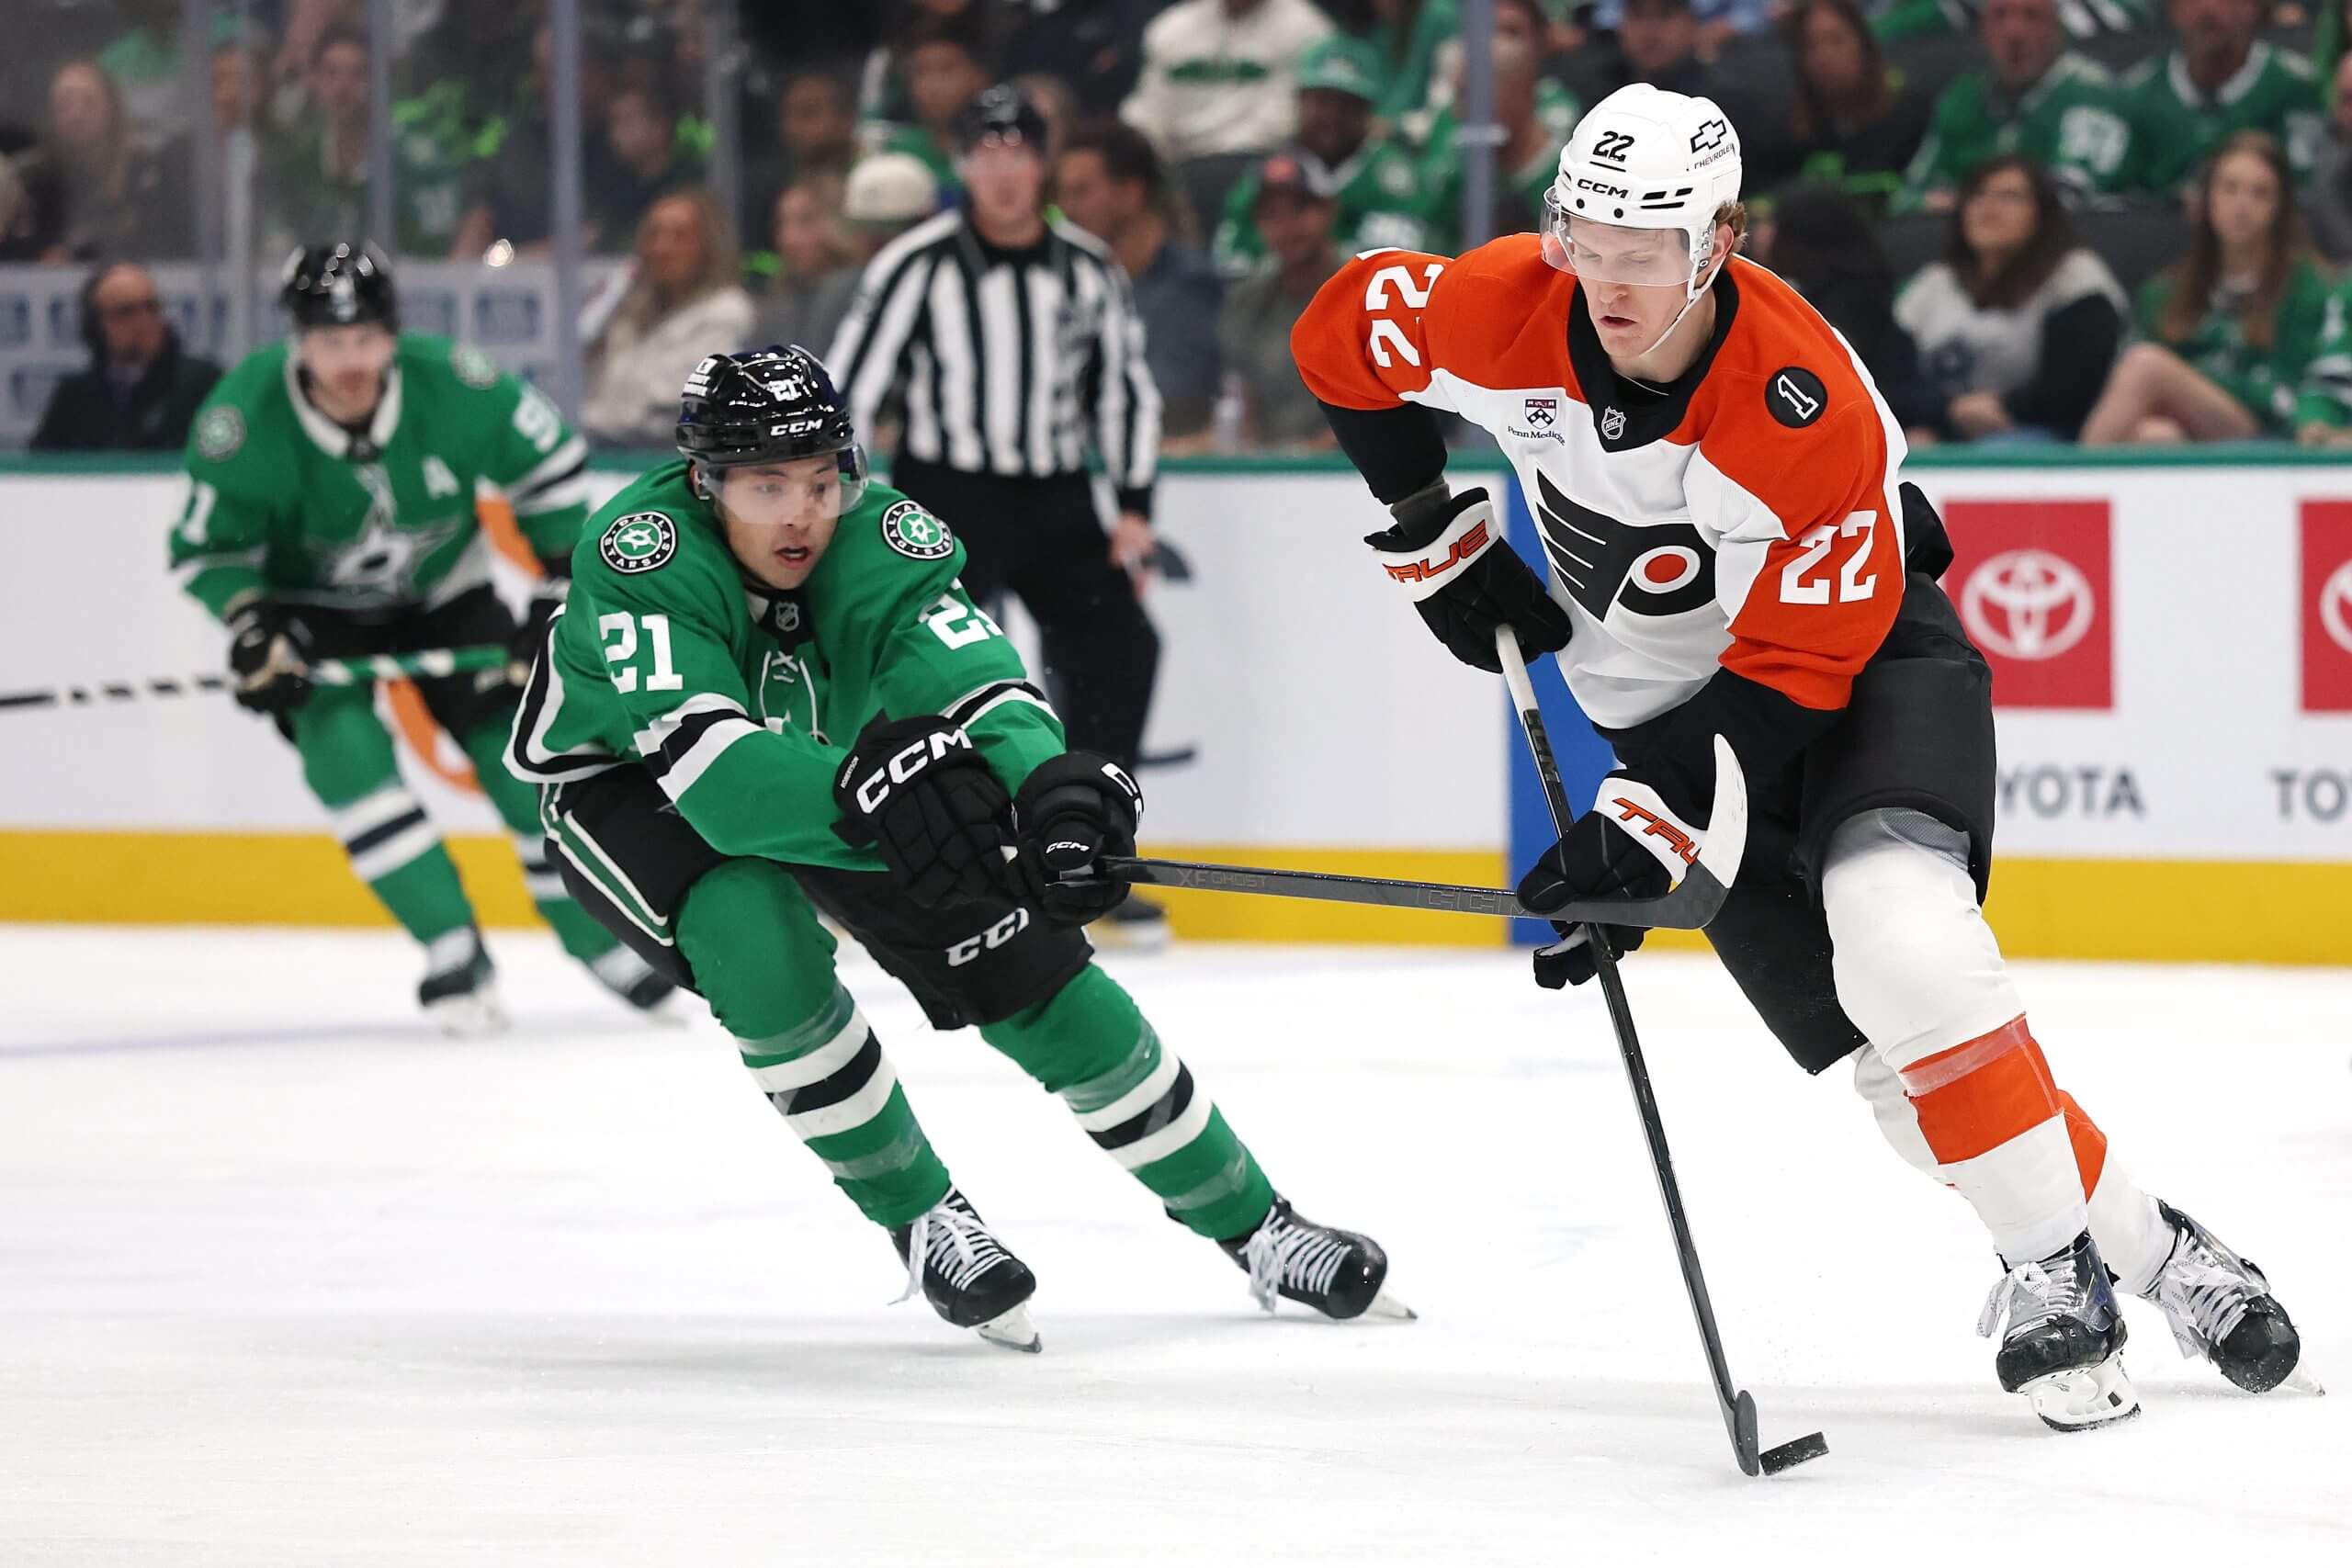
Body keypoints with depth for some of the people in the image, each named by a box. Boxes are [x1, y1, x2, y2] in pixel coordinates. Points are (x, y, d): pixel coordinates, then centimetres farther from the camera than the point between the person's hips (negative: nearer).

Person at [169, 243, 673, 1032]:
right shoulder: (245, 416, -28)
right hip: (314, 607, -1)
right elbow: (207, 546, -15)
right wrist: (252, 624, -31)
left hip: (443, 593, 1)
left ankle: (604, 939, 12)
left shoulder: (450, 384, -26)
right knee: (345, 747, -25)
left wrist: (561, 582, -7)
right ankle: (454, 954, -17)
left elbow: (547, 462, -9)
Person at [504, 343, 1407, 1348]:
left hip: (837, 758, 4)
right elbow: (708, 765, -47)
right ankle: (920, 1221, -12)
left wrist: (1053, 785, -58)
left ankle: (1250, 1225, 11)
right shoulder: (642, 554, -36)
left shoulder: (882, 543, -26)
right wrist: (857, 788, -63)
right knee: (754, 936, -33)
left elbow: (981, 689, -36)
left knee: (1024, 965, -4)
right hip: (624, 780, -4)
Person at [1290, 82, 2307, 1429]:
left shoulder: (1810, 408, -30)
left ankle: (2057, 1273, -19)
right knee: (1888, 1047, -6)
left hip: (1870, 659, -4)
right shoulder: (1497, 315, -19)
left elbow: (1794, 672, -25)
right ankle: (2146, 1249, 8)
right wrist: (1437, 545, 2)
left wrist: (1649, 829, -30)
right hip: (1676, 700, 4)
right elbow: (1344, 335, 2)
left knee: (1898, 938, -31)